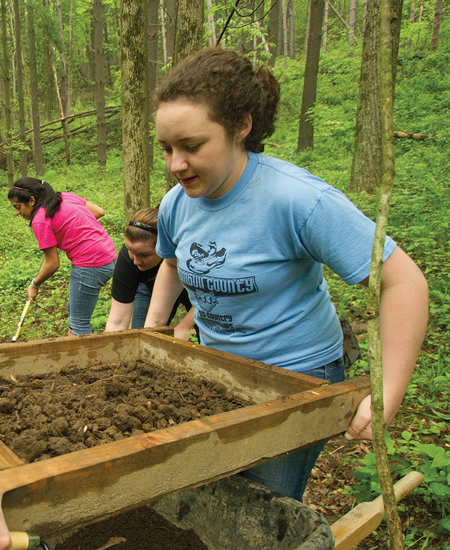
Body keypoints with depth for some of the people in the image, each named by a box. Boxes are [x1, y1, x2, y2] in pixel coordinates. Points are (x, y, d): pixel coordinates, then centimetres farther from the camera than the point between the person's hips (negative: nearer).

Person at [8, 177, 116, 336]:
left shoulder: (40, 220, -12)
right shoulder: (66, 196, 10)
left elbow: (53, 264, -8)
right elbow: (99, 211, 13)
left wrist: (34, 284, 8)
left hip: (90, 266, -10)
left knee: (79, 324, 2)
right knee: (73, 310, 23)